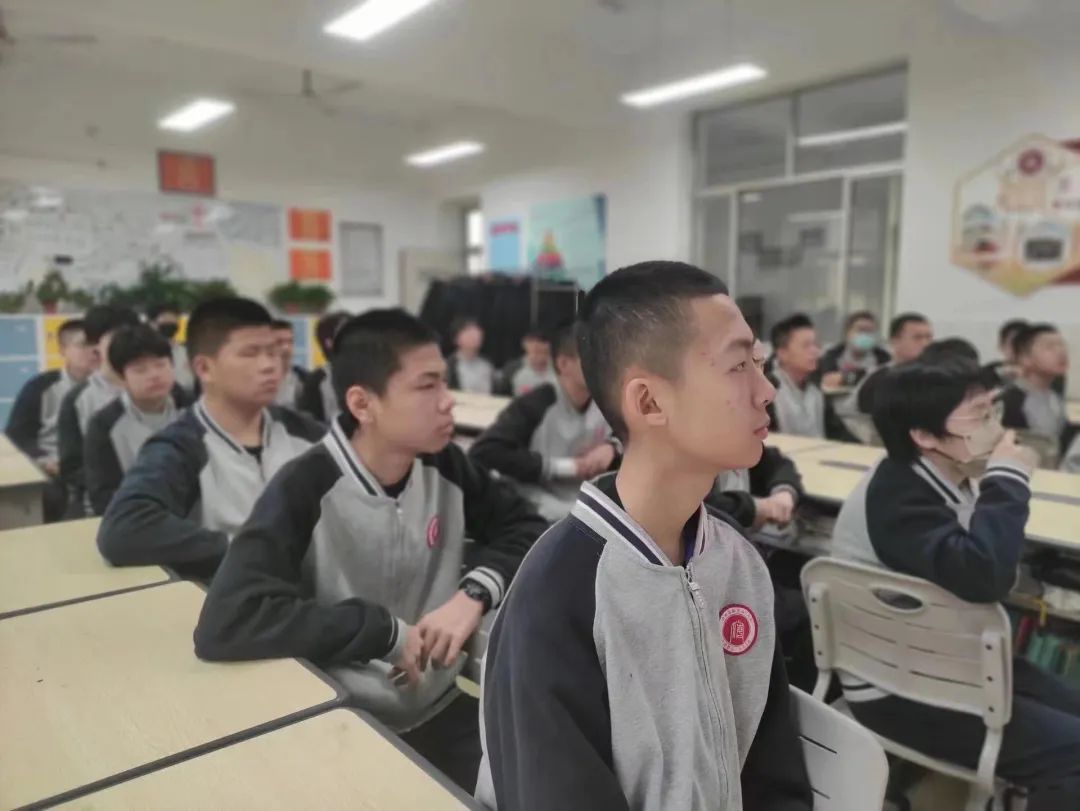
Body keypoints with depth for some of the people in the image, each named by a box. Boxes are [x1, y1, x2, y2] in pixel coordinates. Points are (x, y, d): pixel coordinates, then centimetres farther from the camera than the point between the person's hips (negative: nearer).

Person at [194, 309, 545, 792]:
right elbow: (223, 625, -27)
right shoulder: (305, 490, -17)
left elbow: (525, 529, 5)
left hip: (442, 709, 4)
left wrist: (475, 593, -14)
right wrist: (387, 631, -23)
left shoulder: (445, 466, -3)